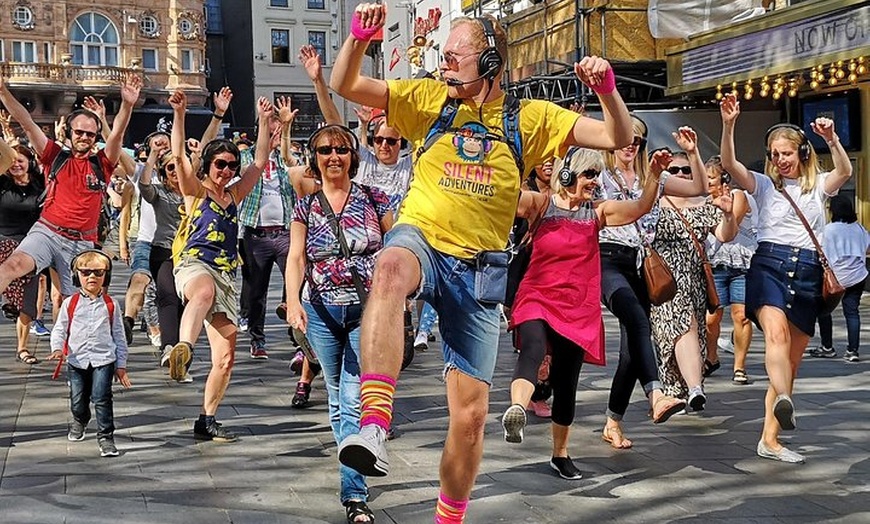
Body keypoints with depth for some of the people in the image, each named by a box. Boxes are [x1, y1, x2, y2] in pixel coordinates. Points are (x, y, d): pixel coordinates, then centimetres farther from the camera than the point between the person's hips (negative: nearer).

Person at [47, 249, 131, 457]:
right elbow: (59, 329, 6)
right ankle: (79, 421, 45)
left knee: (102, 399, -12)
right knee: (78, 400, 13)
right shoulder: (70, 303, 3)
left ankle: (106, 437, -1)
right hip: (76, 360, 2)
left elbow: (119, 336, 7)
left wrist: (121, 365, 5)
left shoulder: (111, 305, 4)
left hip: (103, 360, -2)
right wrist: (57, 349, -15)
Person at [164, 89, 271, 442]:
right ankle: (182, 350, -67)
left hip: (226, 274, 6)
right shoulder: (196, 190, 7)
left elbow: (260, 163, 22)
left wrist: (264, 122, 21)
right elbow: (178, 156, -8)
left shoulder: (234, 194, 21)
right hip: (194, 264, -6)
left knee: (225, 358, 2)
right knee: (205, 291, -46)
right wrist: (179, 114, -16)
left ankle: (206, 422, 13)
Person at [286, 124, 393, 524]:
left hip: (367, 309, -3)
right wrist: (293, 301, -18)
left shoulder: (373, 199, 1)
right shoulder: (306, 207, 6)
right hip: (322, 311, 3)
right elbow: (296, 257, -2)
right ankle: (352, 460, 31)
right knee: (336, 398, 13)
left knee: (354, 401, -9)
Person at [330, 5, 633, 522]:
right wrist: (359, 37, -17)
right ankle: (374, 426, -49)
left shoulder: (529, 117, 6)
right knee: (391, 269, -43)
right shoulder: (430, 98, 6)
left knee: (470, 415, 3)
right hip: (421, 241, -1)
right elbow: (345, 86, 1)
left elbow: (617, 137, 3)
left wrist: (606, 87, -16)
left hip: (479, 270, 1)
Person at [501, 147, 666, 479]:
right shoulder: (542, 204, -2)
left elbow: (641, 208, -3)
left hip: (578, 309, 3)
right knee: (533, 349, -35)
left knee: (566, 383, 9)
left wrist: (654, 176, -18)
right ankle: (516, 409, -59)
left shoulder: (598, 212, 7)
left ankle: (560, 454, 27)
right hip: (537, 299, -3)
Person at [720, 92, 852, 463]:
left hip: (808, 272, 3)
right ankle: (784, 403, -54)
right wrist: (728, 126, -19)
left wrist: (832, 139, -23)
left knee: (792, 360, 3)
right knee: (777, 332, -32)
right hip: (769, 264, -2)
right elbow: (729, 165, -5)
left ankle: (769, 439, 9)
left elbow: (845, 172, -8)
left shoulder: (818, 186, 13)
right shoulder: (764, 185, 11)